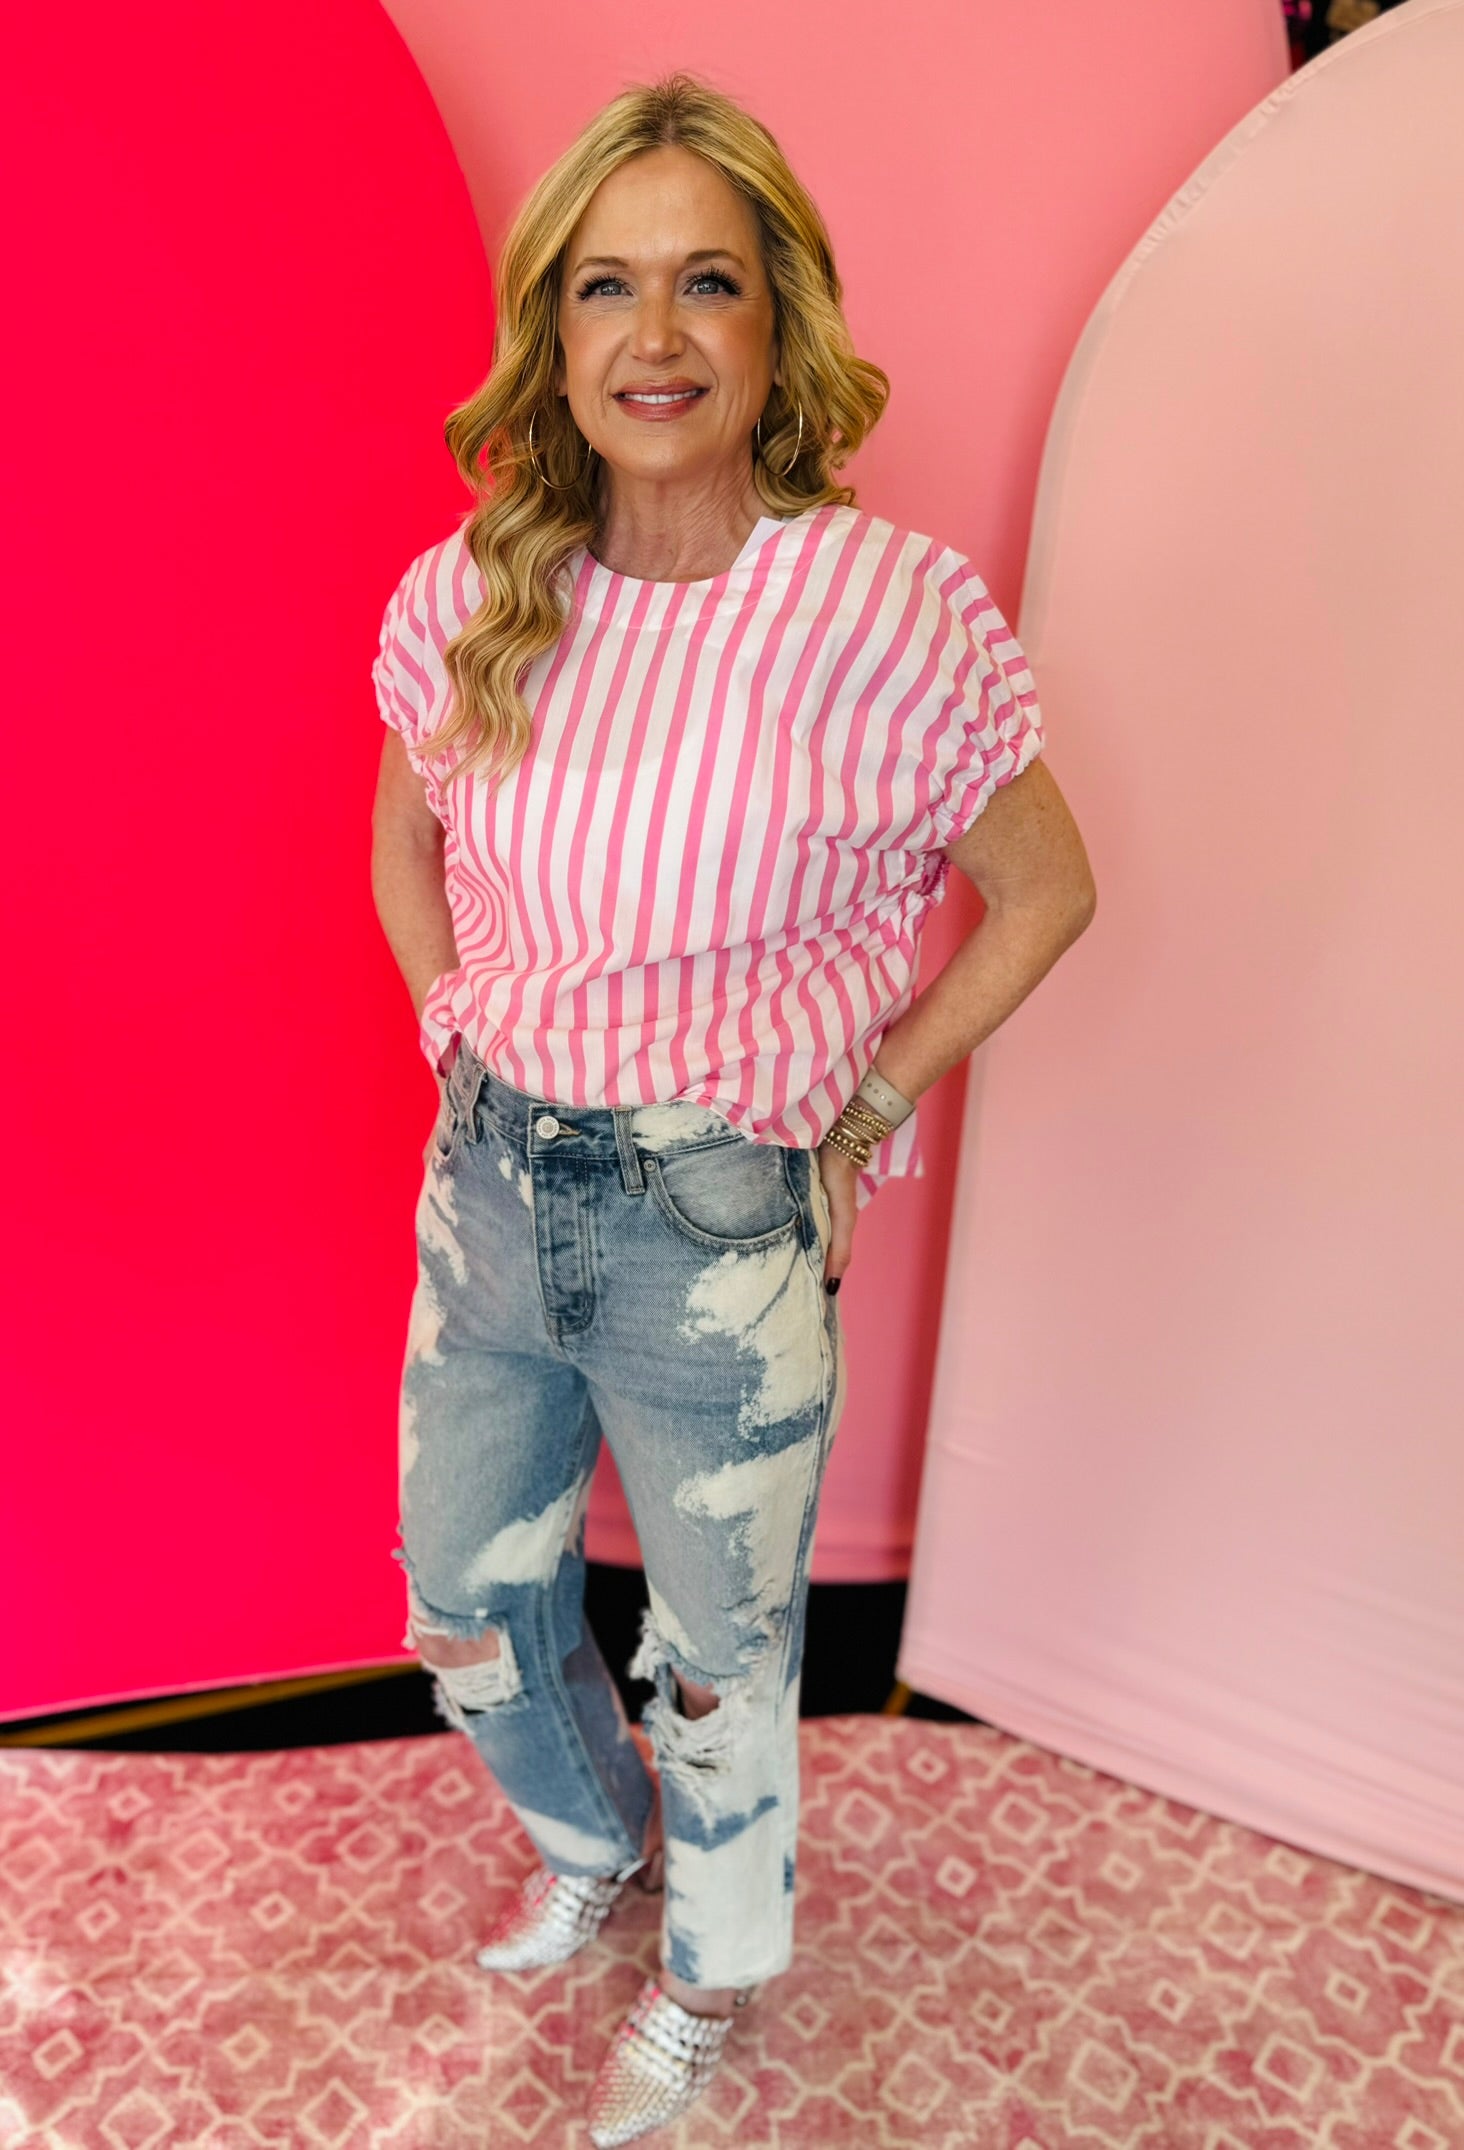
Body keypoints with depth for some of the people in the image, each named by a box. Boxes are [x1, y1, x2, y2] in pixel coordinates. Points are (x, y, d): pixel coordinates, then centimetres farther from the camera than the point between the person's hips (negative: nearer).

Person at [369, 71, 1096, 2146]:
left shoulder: (885, 611, -17)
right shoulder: (469, 600, -4)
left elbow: (1047, 893, -5)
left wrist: (861, 1108, -6)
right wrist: (465, 1047, 7)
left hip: (721, 1225, -4)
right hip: (487, 1185, 5)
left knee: (718, 1659, 16)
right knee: (465, 1609, 23)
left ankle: (713, 1976, 50)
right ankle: (590, 1836, 57)